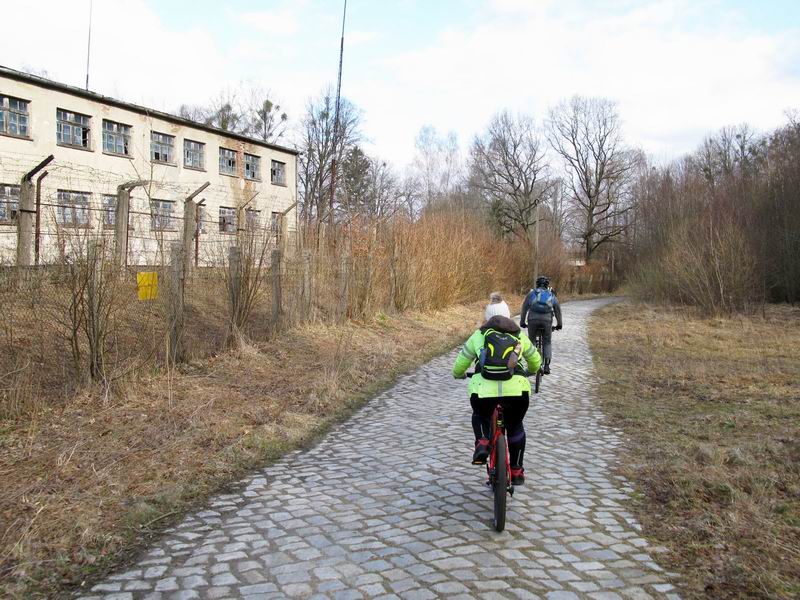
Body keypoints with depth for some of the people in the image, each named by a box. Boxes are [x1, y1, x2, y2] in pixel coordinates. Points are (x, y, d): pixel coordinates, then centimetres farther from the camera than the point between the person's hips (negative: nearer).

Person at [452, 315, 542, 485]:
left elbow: (460, 363, 25)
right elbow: (536, 361, 40)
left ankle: (482, 443, 7)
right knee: (515, 427, 27)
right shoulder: (520, 336, 26)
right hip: (516, 390, 1)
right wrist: (531, 371, 62)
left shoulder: (479, 335, 22)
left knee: (479, 416, 32)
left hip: (483, 390, -1)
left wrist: (459, 375, 48)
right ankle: (517, 471, 33)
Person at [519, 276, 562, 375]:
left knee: (531, 341, 15)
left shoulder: (531, 293, 18)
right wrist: (559, 324, 26)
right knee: (547, 342, 13)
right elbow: (558, 309, 19)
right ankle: (547, 365, 1)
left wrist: (522, 322, 22)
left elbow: (524, 308, 16)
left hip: (533, 319, 0)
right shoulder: (552, 295, 20)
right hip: (547, 320, 0)